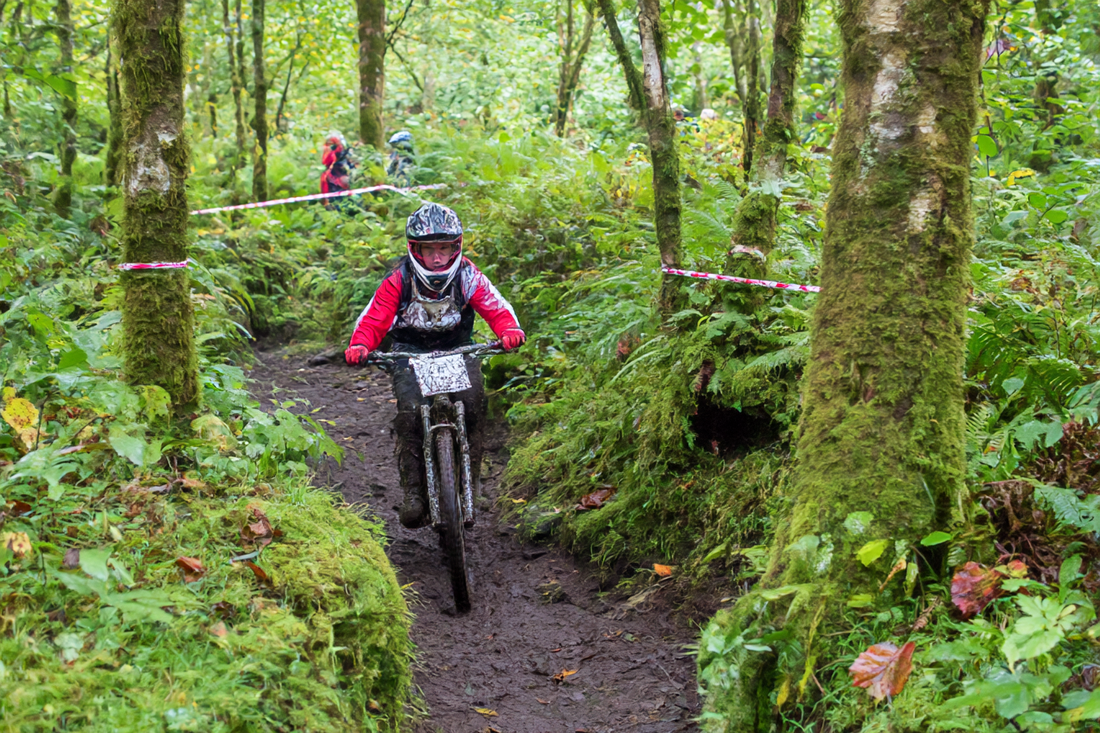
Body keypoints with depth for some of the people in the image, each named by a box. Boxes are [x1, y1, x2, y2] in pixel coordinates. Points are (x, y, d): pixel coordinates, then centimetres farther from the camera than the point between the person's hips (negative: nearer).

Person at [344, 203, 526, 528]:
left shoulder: (468, 276, -7)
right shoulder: (399, 281, -9)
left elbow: (497, 308, -9)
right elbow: (373, 319, -11)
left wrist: (510, 330, -32)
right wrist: (360, 346, -32)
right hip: (411, 354, -1)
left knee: (473, 401, -26)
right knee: (410, 411, -26)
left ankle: (467, 483, -14)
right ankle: (413, 492, -17)